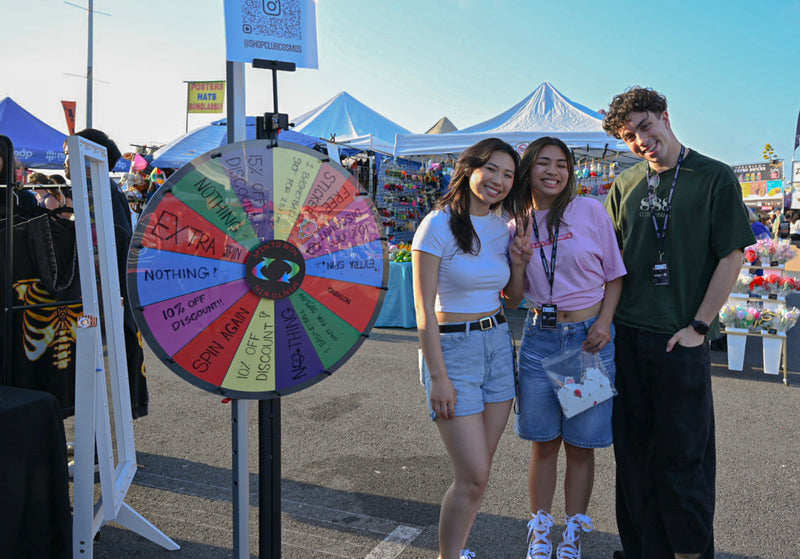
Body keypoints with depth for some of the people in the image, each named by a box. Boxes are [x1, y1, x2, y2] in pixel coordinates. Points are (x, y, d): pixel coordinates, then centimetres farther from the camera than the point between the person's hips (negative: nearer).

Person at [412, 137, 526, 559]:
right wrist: (438, 377, -17)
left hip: (498, 344, 7)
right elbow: (424, 310, -14)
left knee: (478, 470, 10)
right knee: (473, 475, -7)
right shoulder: (439, 225, -11)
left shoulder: (501, 229, 9)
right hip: (452, 347, -6)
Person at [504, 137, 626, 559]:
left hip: (590, 337, -2)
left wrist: (604, 321, -10)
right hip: (539, 338, 2)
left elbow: (614, 275, 3)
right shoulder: (517, 226, 5)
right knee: (543, 442, 9)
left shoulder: (590, 210, -2)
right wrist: (518, 264, -10)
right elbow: (513, 301, 7)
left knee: (580, 444, 7)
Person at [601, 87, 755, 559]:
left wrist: (699, 326, -10)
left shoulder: (715, 178, -3)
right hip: (627, 337, 4)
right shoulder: (625, 184, 8)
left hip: (681, 340, -4)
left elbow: (731, 256, -6)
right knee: (634, 449, 12)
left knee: (683, 453, 4)